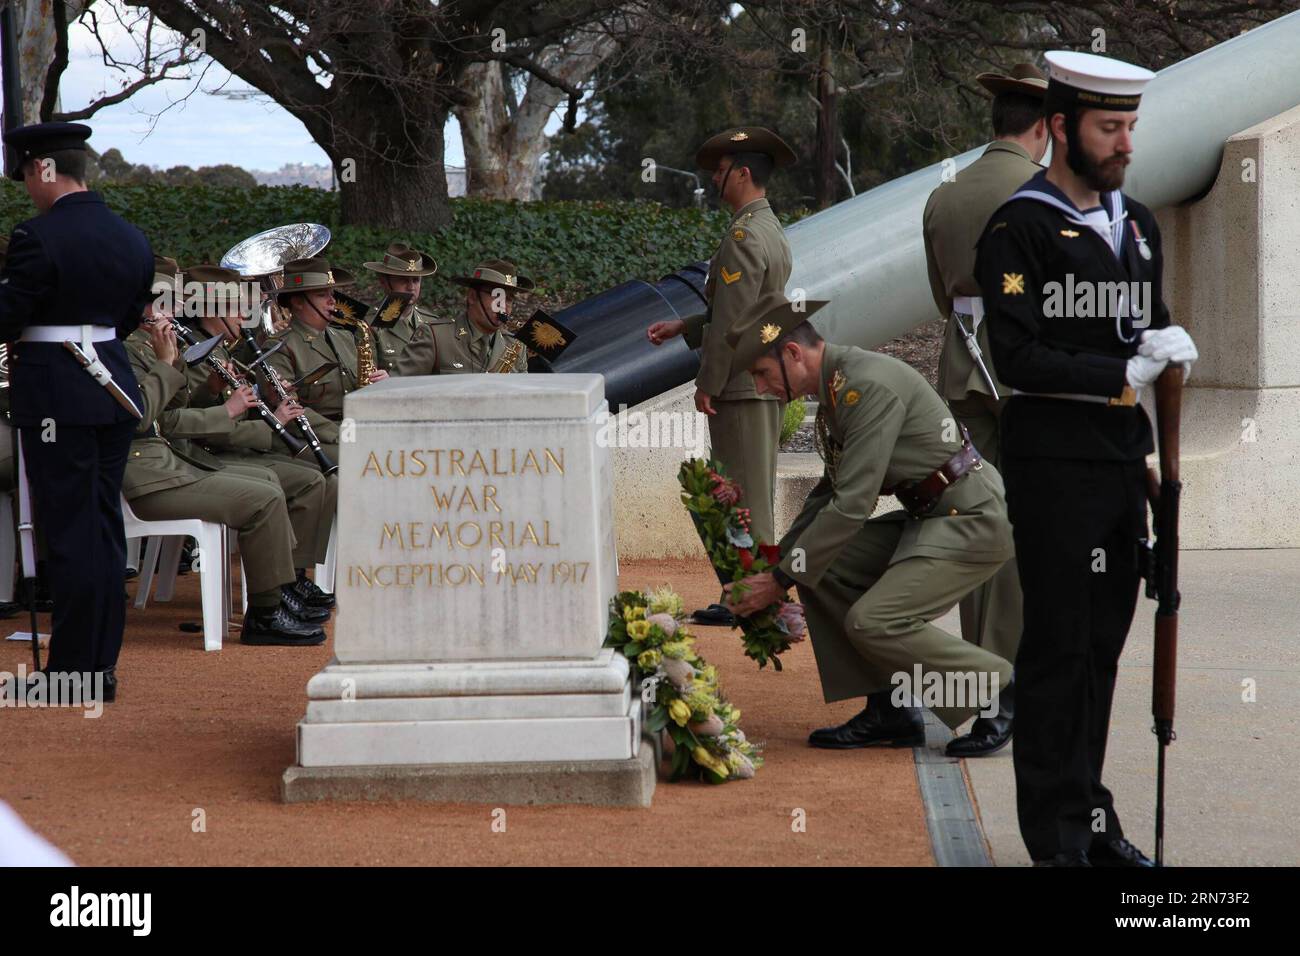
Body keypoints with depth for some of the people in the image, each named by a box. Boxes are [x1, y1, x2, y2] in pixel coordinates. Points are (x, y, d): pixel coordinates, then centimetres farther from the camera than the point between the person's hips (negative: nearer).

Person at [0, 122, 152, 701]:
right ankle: (103, 664, 17)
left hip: (56, 398, -7)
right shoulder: (132, 239, 8)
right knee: (105, 528, 12)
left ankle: (73, 670, 1)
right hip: (115, 389, 7)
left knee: (70, 532, -3)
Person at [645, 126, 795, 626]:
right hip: (769, 381, 10)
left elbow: (731, 321, -20)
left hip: (742, 385, -10)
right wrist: (682, 327, 20)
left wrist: (706, 384, -14)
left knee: (743, 495, -6)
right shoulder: (773, 231, 15)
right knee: (756, 493, 13)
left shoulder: (744, 237, -17)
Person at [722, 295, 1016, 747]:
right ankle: (890, 710, 4)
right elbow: (831, 492, 23)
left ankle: (1005, 693, -5)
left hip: (972, 518, -10)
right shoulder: (835, 387, 10)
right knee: (820, 569, 2)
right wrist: (776, 566, 15)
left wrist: (781, 579, -17)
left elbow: (852, 503, -24)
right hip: (928, 517, 10)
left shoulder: (869, 385, -21)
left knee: (874, 623, -20)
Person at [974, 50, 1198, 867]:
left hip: (1124, 466, 7)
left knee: (1102, 646, 12)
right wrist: (1125, 375, -18)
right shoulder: (1019, 230, -9)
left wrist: (1166, 349, 3)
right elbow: (1020, 359, -16)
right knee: (1059, 651, -2)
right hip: (1057, 470, -7)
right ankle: (1059, 835, 4)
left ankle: (1091, 817, 20)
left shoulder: (1138, 225, 14)